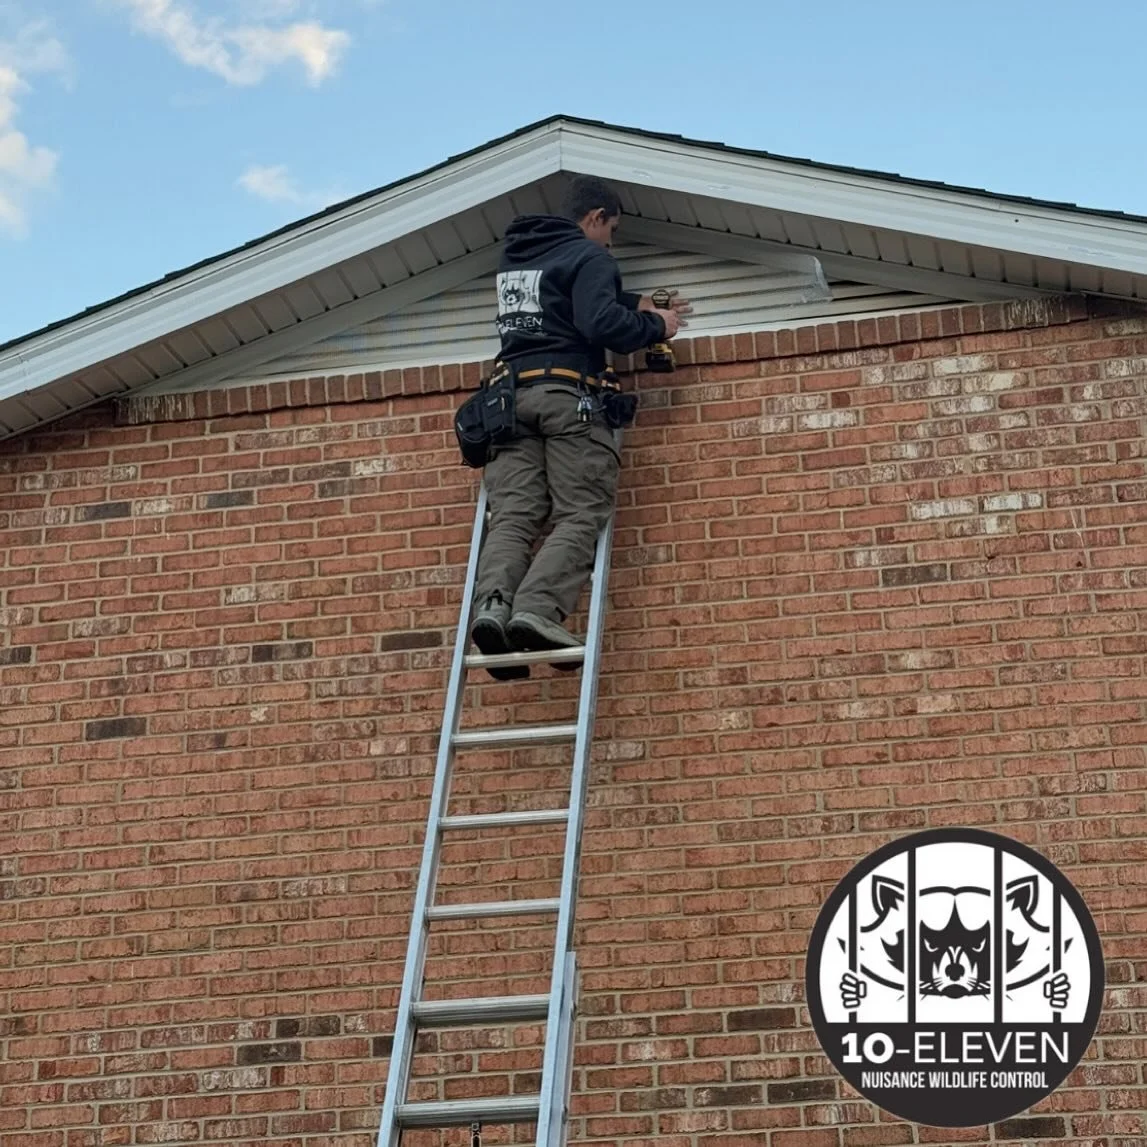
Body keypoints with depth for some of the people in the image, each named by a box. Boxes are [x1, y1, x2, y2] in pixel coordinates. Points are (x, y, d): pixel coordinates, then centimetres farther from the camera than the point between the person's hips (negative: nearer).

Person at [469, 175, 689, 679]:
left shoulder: (514, 255, 25)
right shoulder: (588, 256, 0)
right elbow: (601, 324, -14)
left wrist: (636, 306, 36)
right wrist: (655, 326, 3)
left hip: (512, 394, 6)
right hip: (567, 393, -6)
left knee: (513, 516, -6)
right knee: (579, 515, -10)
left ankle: (493, 603, -30)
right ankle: (538, 610, -31)